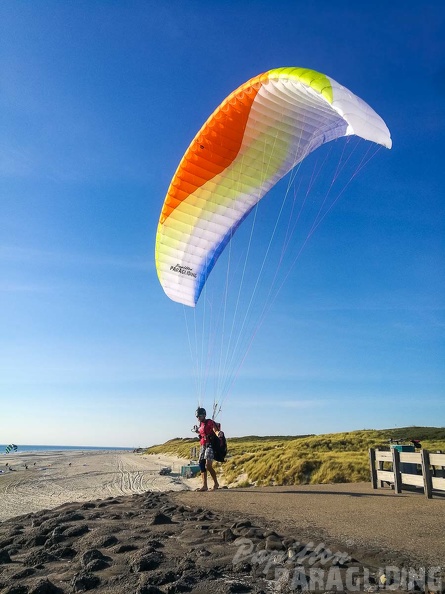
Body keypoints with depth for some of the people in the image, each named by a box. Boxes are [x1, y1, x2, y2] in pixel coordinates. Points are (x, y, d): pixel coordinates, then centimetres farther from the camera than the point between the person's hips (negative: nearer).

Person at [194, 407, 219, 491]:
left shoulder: (210, 422, -9)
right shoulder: (201, 424, 16)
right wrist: (197, 431, 15)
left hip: (209, 445, -9)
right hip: (203, 446, 9)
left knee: (208, 465, -16)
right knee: (201, 465, 5)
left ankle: (216, 483, 0)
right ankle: (204, 486, 11)